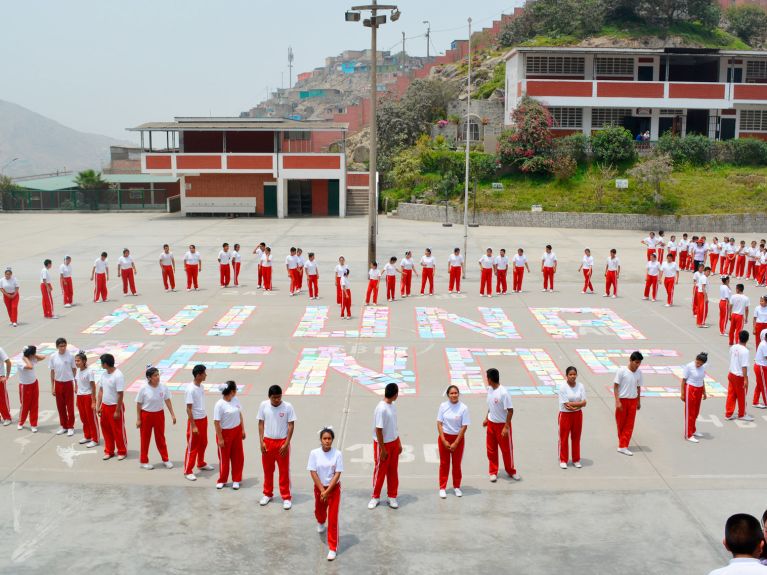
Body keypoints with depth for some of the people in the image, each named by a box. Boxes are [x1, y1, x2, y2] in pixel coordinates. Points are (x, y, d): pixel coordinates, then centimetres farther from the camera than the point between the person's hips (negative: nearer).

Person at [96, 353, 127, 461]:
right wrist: (98, 406, 6)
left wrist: (117, 411, -18)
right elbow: (101, 390, 10)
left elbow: (120, 395, -20)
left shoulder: (118, 375, -21)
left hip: (115, 406, -7)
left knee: (118, 430, 4)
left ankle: (122, 452, 19)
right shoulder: (104, 374, 2)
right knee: (106, 429, 15)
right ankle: (109, 451, 28)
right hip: (104, 406, 7)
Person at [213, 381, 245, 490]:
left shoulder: (235, 400, -1)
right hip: (225, 433, -6)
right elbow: (216, 422, -18)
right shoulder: (219, 404, -21)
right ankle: (222, 480, 28)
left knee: (238, 456, 12)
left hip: (237, 432, 6)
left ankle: (236, 480, 27)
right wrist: (220, 438, -16)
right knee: (224, 458, 10)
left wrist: (243, 430, 9)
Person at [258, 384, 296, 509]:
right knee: (267, 470, 15)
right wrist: (261, 442, -4)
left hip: (282, 442, -2)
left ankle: (286, 497, 15)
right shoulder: (263, 405, -6)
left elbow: (291, 425, -8)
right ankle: (267, 494, 32)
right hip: (267, 442, 2)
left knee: (284, 471, 4)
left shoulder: (288, 407, -13)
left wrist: (286, 444, -12)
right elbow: (261, 424, 1)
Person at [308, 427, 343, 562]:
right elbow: (313, 473, -12)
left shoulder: (337, 454, -16)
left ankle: (333, 548, 5)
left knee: (333, 518, -4)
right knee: (319, 511, 25)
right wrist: (322, 490, -16)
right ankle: (321, 523, 62)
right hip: (319, 487, 2)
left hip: (334, 488, -2)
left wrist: (327, 491, -18)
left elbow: (337, 474, -15)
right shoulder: (314, 453, -13)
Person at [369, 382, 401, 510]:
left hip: (394, 443, 7)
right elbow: (378, 430, -21)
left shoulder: (393, 405, 2)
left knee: (393, 471, 13)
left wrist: (399, 442, 15)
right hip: (383, 444, -7)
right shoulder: (381, 409, -24)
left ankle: (392, 496, 25)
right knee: (380, 471, 7)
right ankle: (375, 497, 22)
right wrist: (383, 449, -17)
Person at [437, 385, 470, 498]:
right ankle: (442, 488, 19)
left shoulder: (463, 408, -13)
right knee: (444, 463, 9)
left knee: (457, 463, 10)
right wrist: (444, 441, -11)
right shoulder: (443, 406, -8)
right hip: (444, 437, 1)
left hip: (458, 438, -1)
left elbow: (464, 426, -11)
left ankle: (457, 487, 27)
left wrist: (455, 443, -12)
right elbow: (439, 423, -5)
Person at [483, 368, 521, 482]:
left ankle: (511, 471, 28)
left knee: (506, 449, 9)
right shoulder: (489, 389, -1)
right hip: (491, 424, 6)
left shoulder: (503, 392, -25)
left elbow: (510, 410, -22)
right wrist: (487, 418, 17)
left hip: (502, 424, -6)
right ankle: (493, 472, 24)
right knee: (491, 449, 11)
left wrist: (506, 427, -22)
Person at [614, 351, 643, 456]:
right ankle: (623, 444, 23)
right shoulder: (621, 371, -13)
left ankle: (623, 446, 2)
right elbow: (615, 386, -11)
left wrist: (639, 402, 16)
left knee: (629, 425, 0)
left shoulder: (639, 373, 2)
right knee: (621, 423, 6)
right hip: (622, 400, -4)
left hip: (633, 401, 4)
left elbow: (638, 387, 13)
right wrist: (617, 401, -16)